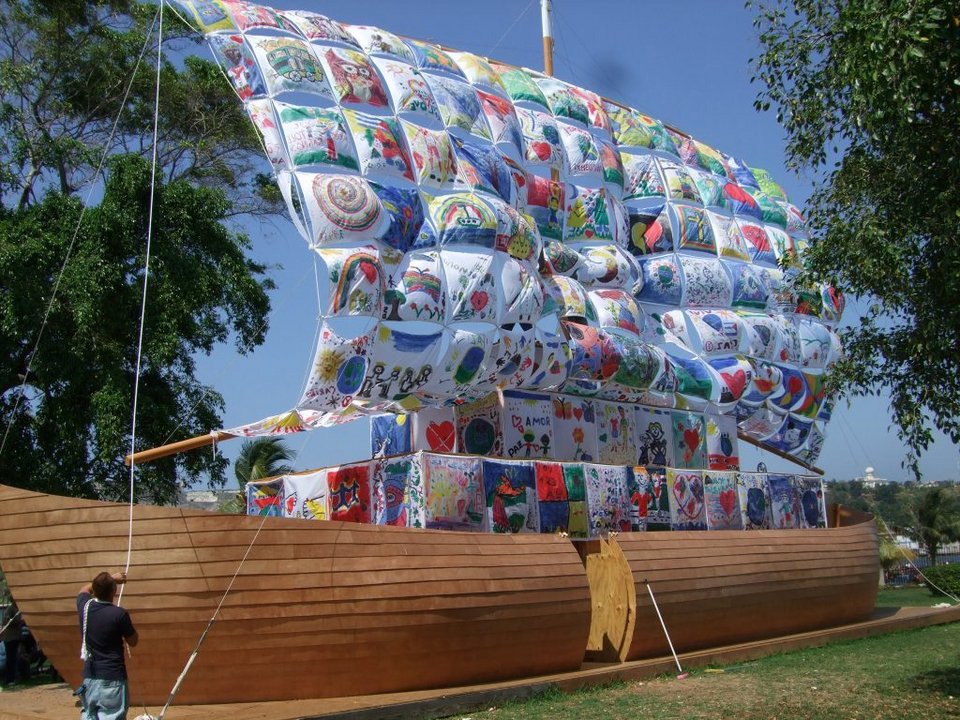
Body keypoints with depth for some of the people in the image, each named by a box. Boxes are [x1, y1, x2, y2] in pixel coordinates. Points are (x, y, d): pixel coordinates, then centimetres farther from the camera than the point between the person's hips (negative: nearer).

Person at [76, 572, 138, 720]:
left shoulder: (85, 606, 0)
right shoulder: (119, 614, -16)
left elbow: (85, 589, 26)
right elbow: (133, 641, 1)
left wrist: (111, 579, 30)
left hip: (89, 676, 6)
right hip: (112, 678, -6)